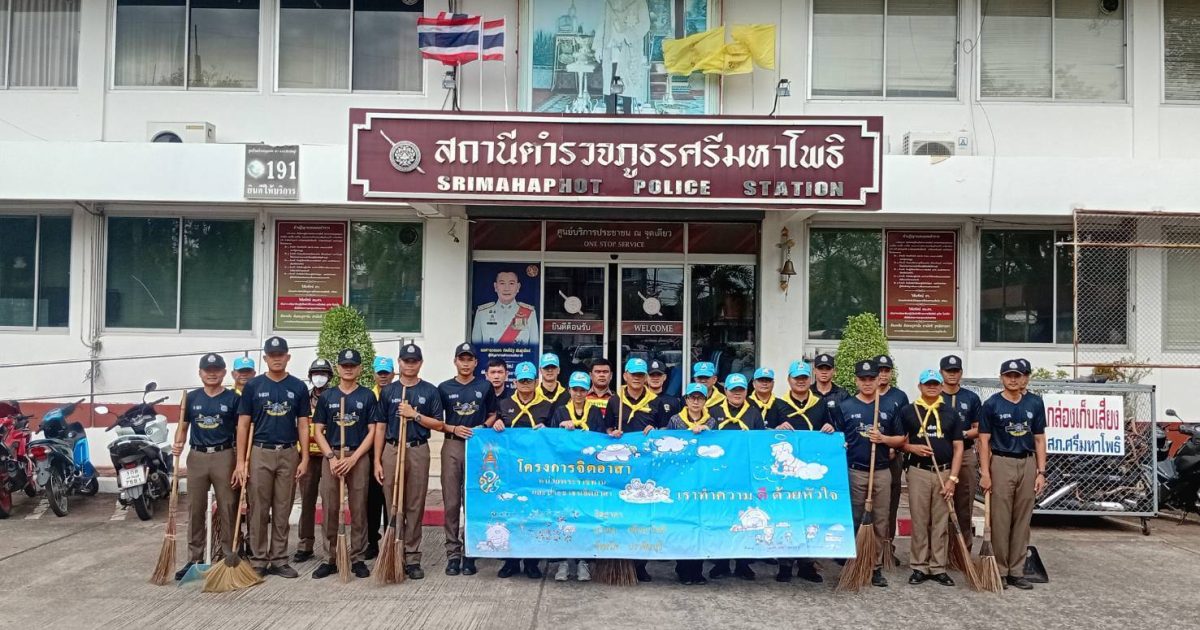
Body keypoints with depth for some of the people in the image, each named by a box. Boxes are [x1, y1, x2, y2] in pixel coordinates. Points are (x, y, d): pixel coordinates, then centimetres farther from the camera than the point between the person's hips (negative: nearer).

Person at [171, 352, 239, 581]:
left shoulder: (233, 398, 1)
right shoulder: (191, 398, 10)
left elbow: (241, 431, 0)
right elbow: (183, 427, 13)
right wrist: (178, 444, -9)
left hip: (224, 456, -3)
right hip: (197, 457, 3)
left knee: (227, 508, 1)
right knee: (195, 509, 6)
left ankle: (230, 557, 8)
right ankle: (194, 559, 13)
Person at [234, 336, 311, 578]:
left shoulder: (298, 387, 5)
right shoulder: (253, 386, 2)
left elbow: (303, 425, 6)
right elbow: (243, 425, 1)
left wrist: (304, 459, -2)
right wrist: (240, 462, -5)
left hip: (289, 454, 1)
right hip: (260, 453, -1)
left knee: (283, 511, 6)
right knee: (259, 510, 2)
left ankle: (279, 560, 13)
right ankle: (258, 561, 10)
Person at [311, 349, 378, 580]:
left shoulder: (368, 396, 5)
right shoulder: (326, 397, 10)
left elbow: (372, 431, 1)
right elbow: (319, 431, 8)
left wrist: (353, 458, -9)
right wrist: (332, 457, -7)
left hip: (358, 457, -1)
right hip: (331, 456, 1)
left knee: (358, 510, 1)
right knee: (329, 509, 2)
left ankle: (358, 559, 9)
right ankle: (330, 559, 11)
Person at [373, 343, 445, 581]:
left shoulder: (430, 391, 5)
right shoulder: (388, 391, 9)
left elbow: (439, 425, 3)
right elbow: (380, 427, 8)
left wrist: (415, 414, -11)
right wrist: (377, 460, 1)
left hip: (418, 451, -1)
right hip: (391, 450, 1)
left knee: (415, 507, 2)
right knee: (392, 506, 4)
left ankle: (412, 558, 7)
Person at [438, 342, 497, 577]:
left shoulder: (485, 387, 7)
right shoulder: (445, 388, 7)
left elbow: (492, 415, 13)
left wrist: (483, 428, -6)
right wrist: (454, 429, -8)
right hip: (452, 445, 0)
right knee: (451, 502, 0)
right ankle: (453, 552, 6)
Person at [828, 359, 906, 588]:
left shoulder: (888, 407, 8)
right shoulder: (844, 406, 3)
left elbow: (901, 440, 10)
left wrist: (883, 438, -8)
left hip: (882, 472, 2)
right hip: (854, 472, -2)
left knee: (881, 522, 5)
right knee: (853, 520, 4)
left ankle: (877, 567, 13)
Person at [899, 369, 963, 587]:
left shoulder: (950, 413, 6)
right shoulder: (908, 411, 3)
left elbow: (958, 448, 4)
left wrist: (952, 478, -5)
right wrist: (912, 448, -14)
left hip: (944, 473, 1)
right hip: (918, 472, -1)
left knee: (941, 523, 5)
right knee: (919, 522, 3)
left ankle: (938, 568, 12)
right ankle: (919, 567, 11)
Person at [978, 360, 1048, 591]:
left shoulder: (1034, 404, 8)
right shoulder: (992, 404, -1)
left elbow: (1039, 439, 10)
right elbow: (984, 440, -2)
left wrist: (1041, 472, 4)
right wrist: (985, 473, -9)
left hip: (1027, 463, 3)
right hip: (1001, 463, -3)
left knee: (1023, 520, 6)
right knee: (1000, 520, -2)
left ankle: (1017, 571, 13)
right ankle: (1000, 571, 6)